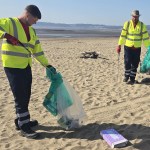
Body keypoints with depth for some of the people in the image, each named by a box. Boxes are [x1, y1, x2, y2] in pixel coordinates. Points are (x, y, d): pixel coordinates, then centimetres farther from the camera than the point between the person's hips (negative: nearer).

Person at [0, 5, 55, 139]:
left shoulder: (31, 30, 14)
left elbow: (37, 50, 16)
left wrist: (47, 65, 13)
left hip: (26, 66, 8)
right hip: (12, 66, -8)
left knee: (25, 96, 13)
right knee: (20, 97, -4)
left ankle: (21, 121, 29)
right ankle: (24, 127, 6)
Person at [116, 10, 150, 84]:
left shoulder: (142, 25, -1)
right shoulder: (127, 24, -3)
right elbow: (123, 35, -2)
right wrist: (119, 45, -5)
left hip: (137, 48, 1)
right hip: (127, 47, -1)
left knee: (134, 64, 5)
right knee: (127, 63, -4)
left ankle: (132, 79, 18)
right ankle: (126, 76, 20)